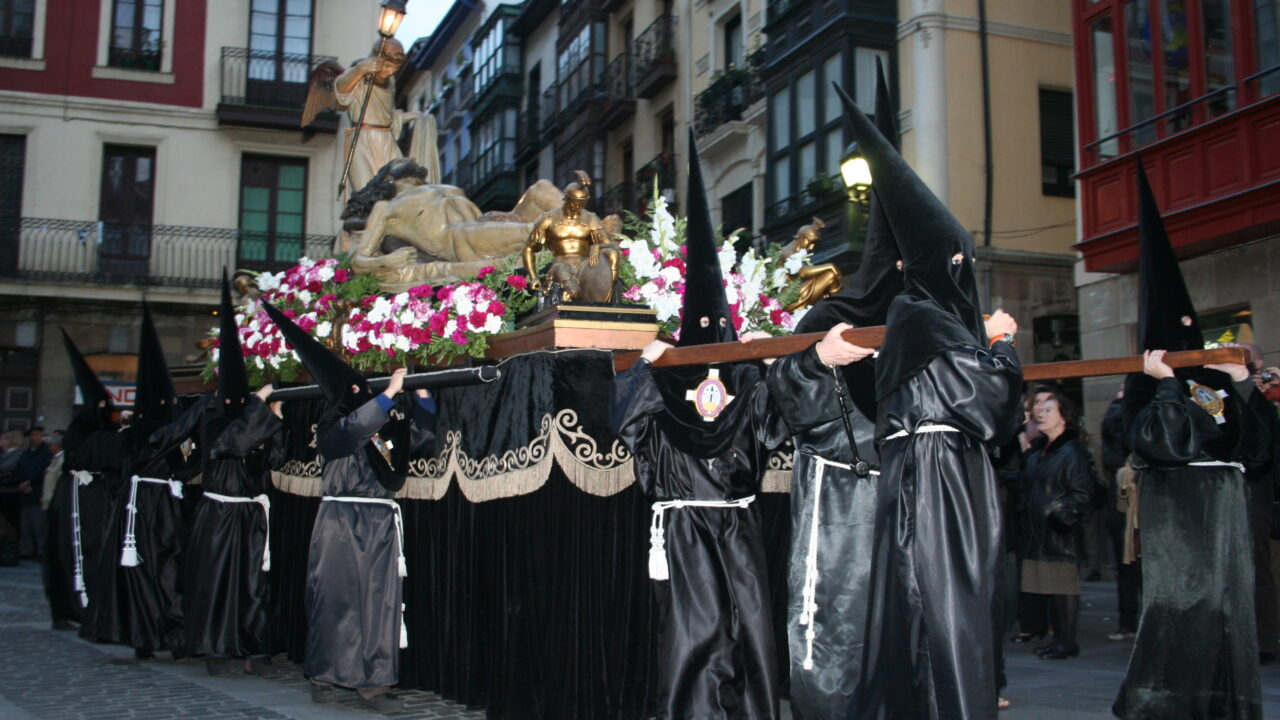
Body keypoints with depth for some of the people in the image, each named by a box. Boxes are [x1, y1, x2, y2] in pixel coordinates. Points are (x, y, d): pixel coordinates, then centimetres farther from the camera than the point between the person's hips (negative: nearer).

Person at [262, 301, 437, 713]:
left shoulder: (387, 427, 13)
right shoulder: (331, 429, -4)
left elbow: (423, 433, 15)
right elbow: (357, 427, -24)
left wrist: (421, 393, 5)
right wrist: (391, 392, -24)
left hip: (382, 525, 5)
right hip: (342, 524, -5)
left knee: (380, 601, 1)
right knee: (336, 598, -1)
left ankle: (372, 682, 3)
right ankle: (322, 676, 12)